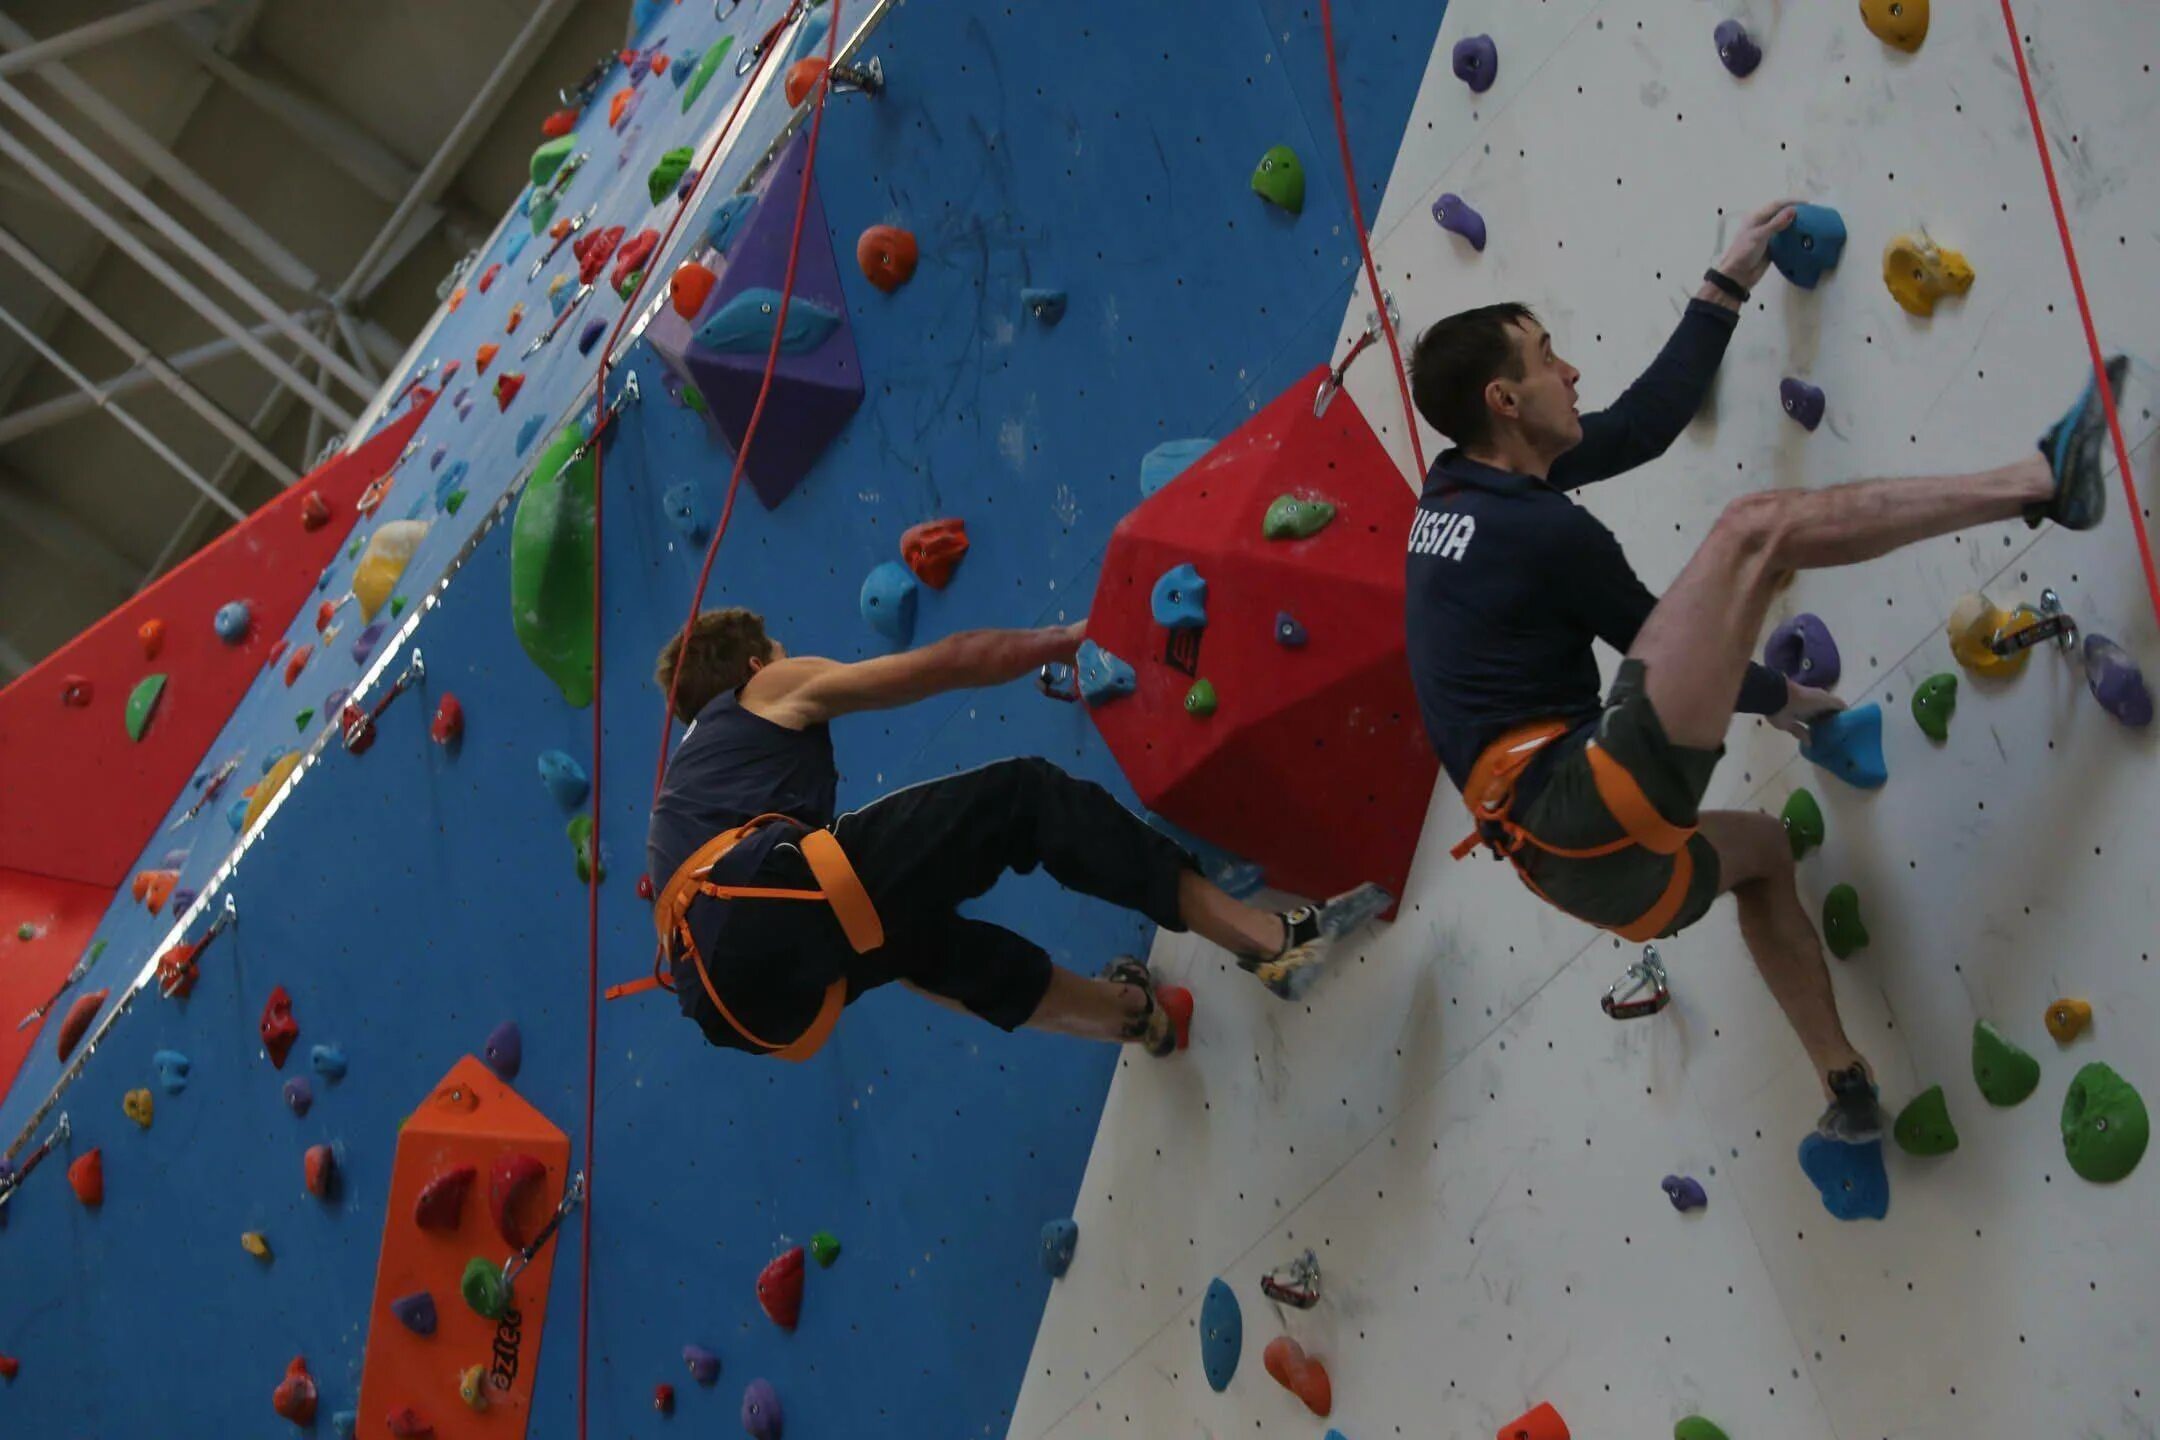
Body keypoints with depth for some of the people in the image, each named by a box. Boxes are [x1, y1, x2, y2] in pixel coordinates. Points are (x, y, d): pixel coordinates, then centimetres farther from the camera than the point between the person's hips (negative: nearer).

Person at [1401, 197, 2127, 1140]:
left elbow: (1642, 426, 19)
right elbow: (1668, 641, 4)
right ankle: (2044, 482, -11)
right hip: (1595, 803, -10)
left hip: (1575, 859, 10)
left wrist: (1727, 284, 25)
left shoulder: (1462, 488, 14)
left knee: (1760, 847, 39)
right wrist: (1782, 698, 22)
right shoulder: (1540, 529, -10)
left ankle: (1847, 1085, 36)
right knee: (1758, 528, -13)